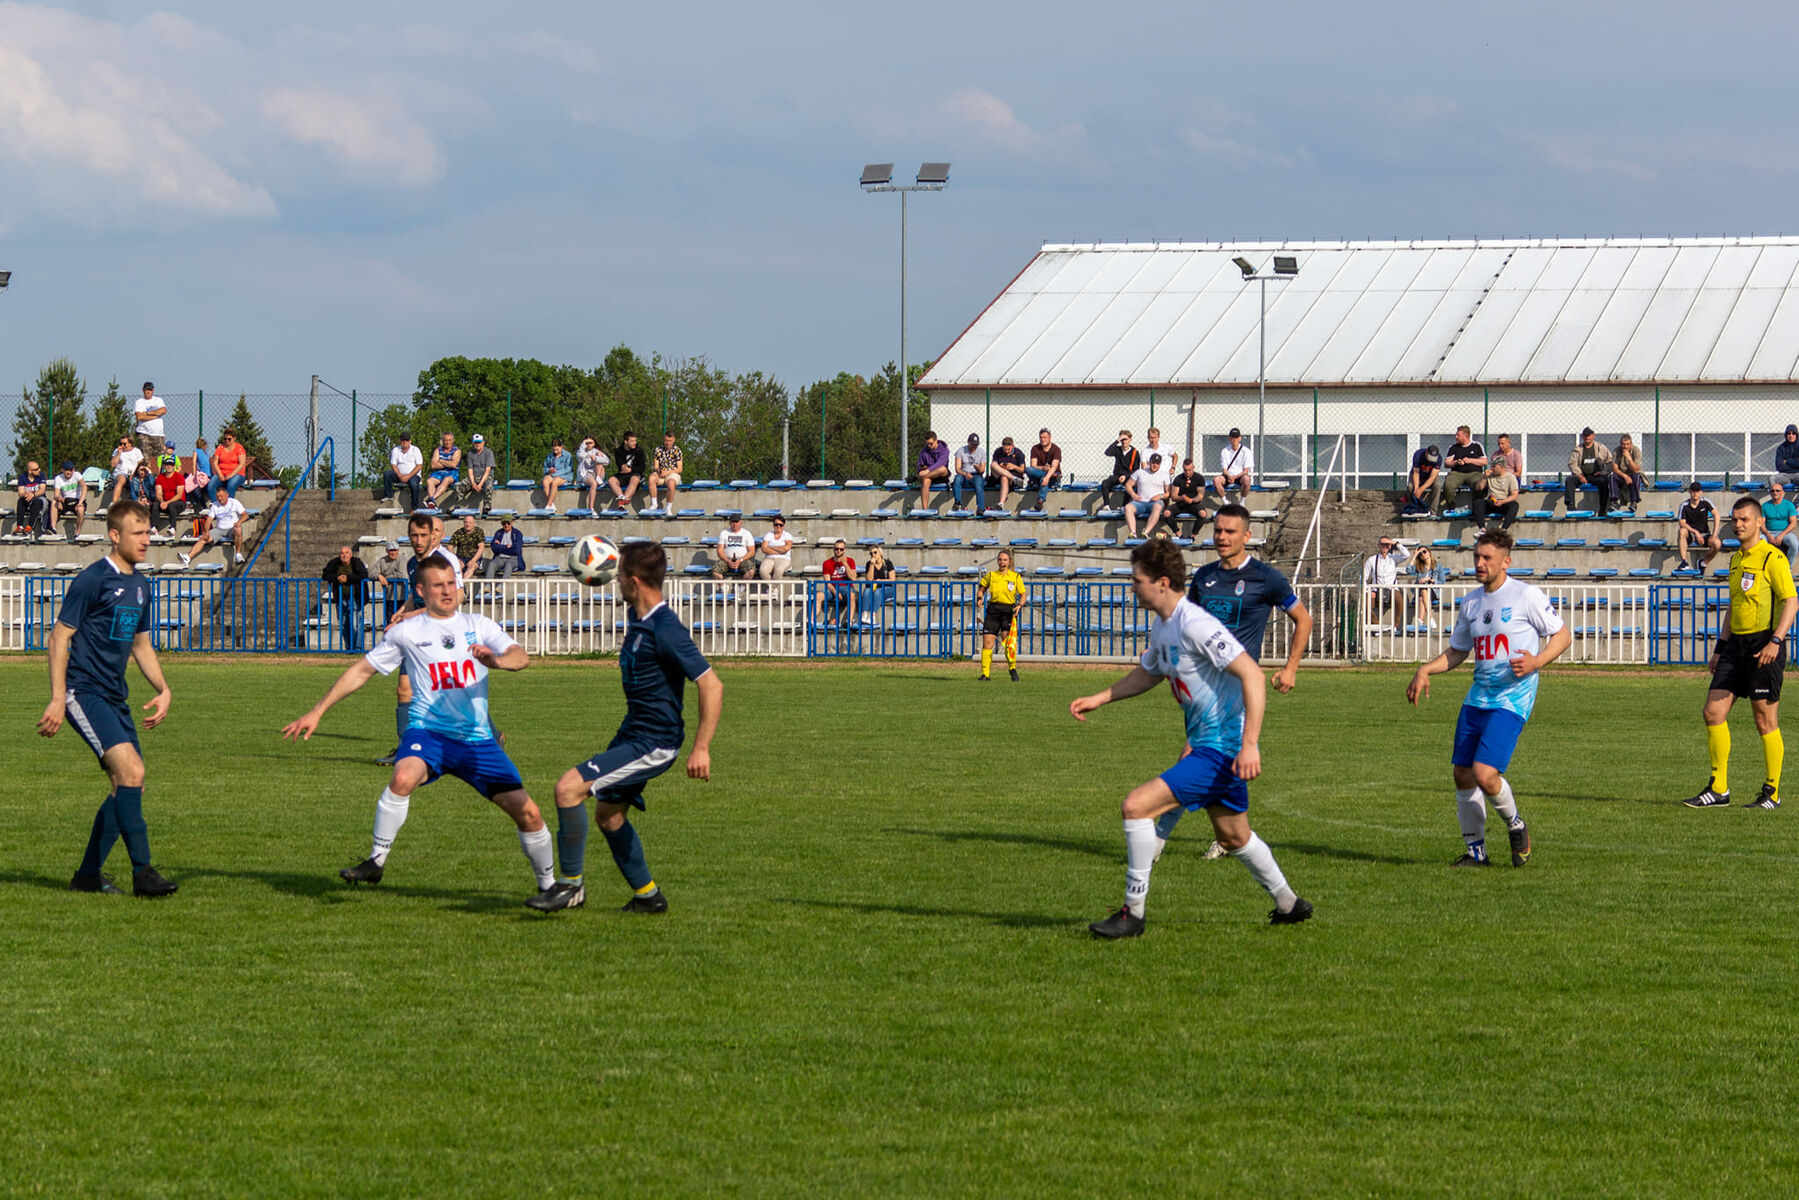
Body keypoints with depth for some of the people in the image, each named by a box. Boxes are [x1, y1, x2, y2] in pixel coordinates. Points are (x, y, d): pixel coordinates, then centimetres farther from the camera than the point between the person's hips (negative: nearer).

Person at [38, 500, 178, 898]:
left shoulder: (140, 585, 14)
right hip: (83, 692, -9)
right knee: (130, 770, -21)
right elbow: (60, 637, -10)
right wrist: (58, 700, -15)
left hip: (114, 697, 9)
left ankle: (88, 875, 17)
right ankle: (142, 872, -19)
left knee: (128, 785, 6)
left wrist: (163, 689, 11)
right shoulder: (92, 580, -11)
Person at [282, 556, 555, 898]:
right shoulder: (407, 632, 6)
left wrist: (497, 660, -29)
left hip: (478, 738, 2)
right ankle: (376, 862, -19)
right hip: (428, 730, -2)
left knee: (528, 813, -2)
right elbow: (362, 670, 12)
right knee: (404, 777, -35)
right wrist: (316, 712, 9)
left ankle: (548, 884, 22)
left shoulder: (478, 625, 8)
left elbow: (521, 657, -5)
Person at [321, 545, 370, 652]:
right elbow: (325, 575, 1)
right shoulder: (334, 563, 3)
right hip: (341, 599, 4)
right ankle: (348, 647, 20)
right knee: (343, 625, 9)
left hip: (355, 598, -4)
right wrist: (337, 578, -16)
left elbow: (364, 575, -17)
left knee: (355, 624, -12)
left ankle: (358, 647, -7)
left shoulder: (357, 563, -6)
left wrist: (348, 578, -22)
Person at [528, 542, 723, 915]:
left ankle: (571, 884, -6)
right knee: (608, 812, 20)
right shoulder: (638, 619, 6)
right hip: (632, 733, 10)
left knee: (569, 787, -18)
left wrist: (701, 748, -27)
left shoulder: (665, 630, -24)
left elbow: (711, 685, -26)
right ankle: (647, 895, 32)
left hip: (653, 744, -10)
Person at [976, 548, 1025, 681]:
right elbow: (981, 589, 20)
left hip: (1009, 611, -2)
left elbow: (1023, 595, 8)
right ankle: (985, 673, 2)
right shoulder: (991, 575, 10)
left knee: (1008, 642, -16)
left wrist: (1019, 605, -11)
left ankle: (1012, 669, 4)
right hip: (993, 610, 2)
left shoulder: (1016, 577, 6)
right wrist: (979, 598, 0)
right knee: (987, 642, -5)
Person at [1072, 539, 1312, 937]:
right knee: (1234, 837, 25)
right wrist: (1097, 699, 20)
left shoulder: (1196, 625, -22)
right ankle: (1288, 904, 41)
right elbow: (1148, 673, 29)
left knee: (1137, 806, -16)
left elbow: (1252, 676, -26)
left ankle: (1133, 913, -8)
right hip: (1207, 744, 10)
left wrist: (1250, 744, -30)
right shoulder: (1161, 625, 8)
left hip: (1223, 748, -10)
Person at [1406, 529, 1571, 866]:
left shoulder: (1526, 595, -7)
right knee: (1463, 774, 5)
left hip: (1512, 701, -7)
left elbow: (1563, 636, -2)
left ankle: (1516, 826, 10)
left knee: (1484, 774, -18)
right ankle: (1475, 851, 18)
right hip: (1477, 697, 7)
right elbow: (1457, 651, 25)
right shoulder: (1471, 602, 13)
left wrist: (1536, 662, -19)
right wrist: (1425, 670, 9)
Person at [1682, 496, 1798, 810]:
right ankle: (1718, 789, 6)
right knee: (1713, 712, 0)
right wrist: (1720, 647, 21)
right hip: (1736, 644, 8)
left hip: (1764, 645, -8)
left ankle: (1772, 793, 8)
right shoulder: (1736, 560, 17)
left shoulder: (1772, 558, -9)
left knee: (1765, 722, -2)